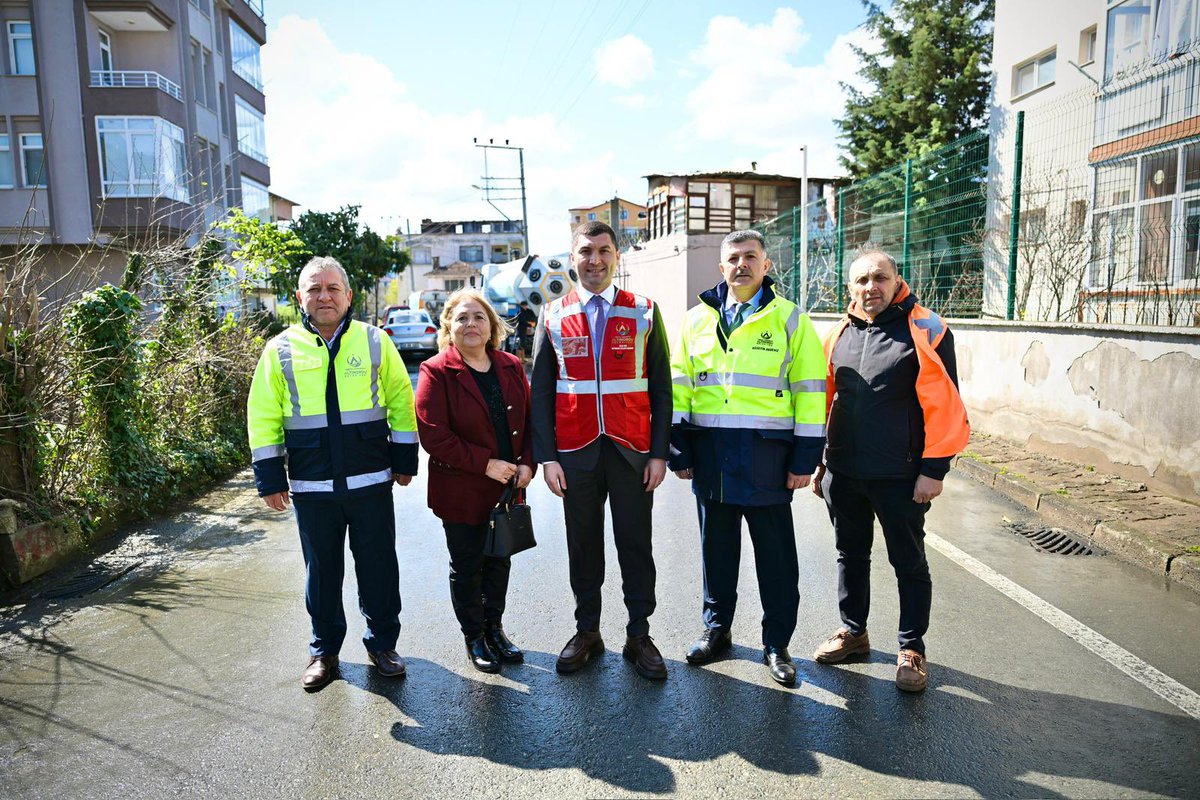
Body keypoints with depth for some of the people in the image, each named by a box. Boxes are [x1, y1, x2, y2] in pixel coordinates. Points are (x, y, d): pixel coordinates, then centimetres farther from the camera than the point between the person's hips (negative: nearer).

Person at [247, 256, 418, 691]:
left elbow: (401, 402, 5)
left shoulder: (375, 341, 1)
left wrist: (404, 460, 4)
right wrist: (270, 479, 1)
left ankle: (382, 642, 28)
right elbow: (263, 418, 5)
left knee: (379, 567, 9)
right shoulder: (281, 349, 2)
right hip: (311, 487, 1)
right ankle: (324, 650, 30)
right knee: (321, 571, 13)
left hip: (371, 481, 0)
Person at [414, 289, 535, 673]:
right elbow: (432, 435, -19)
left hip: (507, 487, 5)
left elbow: (528, 418, 9)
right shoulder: (436, 372, -12)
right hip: (460, 491, -4)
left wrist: (527, 463, -6)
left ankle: (494, 626, 37)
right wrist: (485, 464, -21)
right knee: (467, 566, 10)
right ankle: (474, 636, 29)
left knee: (499, 559, 17)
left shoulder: (511, 366, 4)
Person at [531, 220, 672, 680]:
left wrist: (659, 452, -3)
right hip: (576, 452, 1)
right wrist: (546, 456, -3)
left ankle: (639, 636, 21)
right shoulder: (553, 317, 5)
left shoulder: (644, 313, 4)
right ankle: (587, 632, 26)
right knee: (583, 544, 10)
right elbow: (541, 391, 4)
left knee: (636, 544, 6)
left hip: (631, 451, 0)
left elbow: (661, 388, 4)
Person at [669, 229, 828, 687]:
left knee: (776, 553, 6)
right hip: (710, 454, 3)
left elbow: (809, 392, -1)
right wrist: (680, 451, 3)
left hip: (767, 455, -2)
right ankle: (716, 629, 31)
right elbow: (679, 387, 8)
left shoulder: (790, 320, 1)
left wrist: (804, 459, -6)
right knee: (716, 545, 14)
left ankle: (777, 643, 22)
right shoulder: (697, 320, 8)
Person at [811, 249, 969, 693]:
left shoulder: (926, 331, -9)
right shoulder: (839, 335, 7)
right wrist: (820, 461, 12)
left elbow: (943, 405, -11)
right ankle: (853, 631, 36)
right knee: (851, 555, 18)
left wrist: (934, 469, -14)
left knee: (909, 563, 10)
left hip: (900, 476, -5)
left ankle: (911, 649, 26)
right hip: (843, 473, 5)